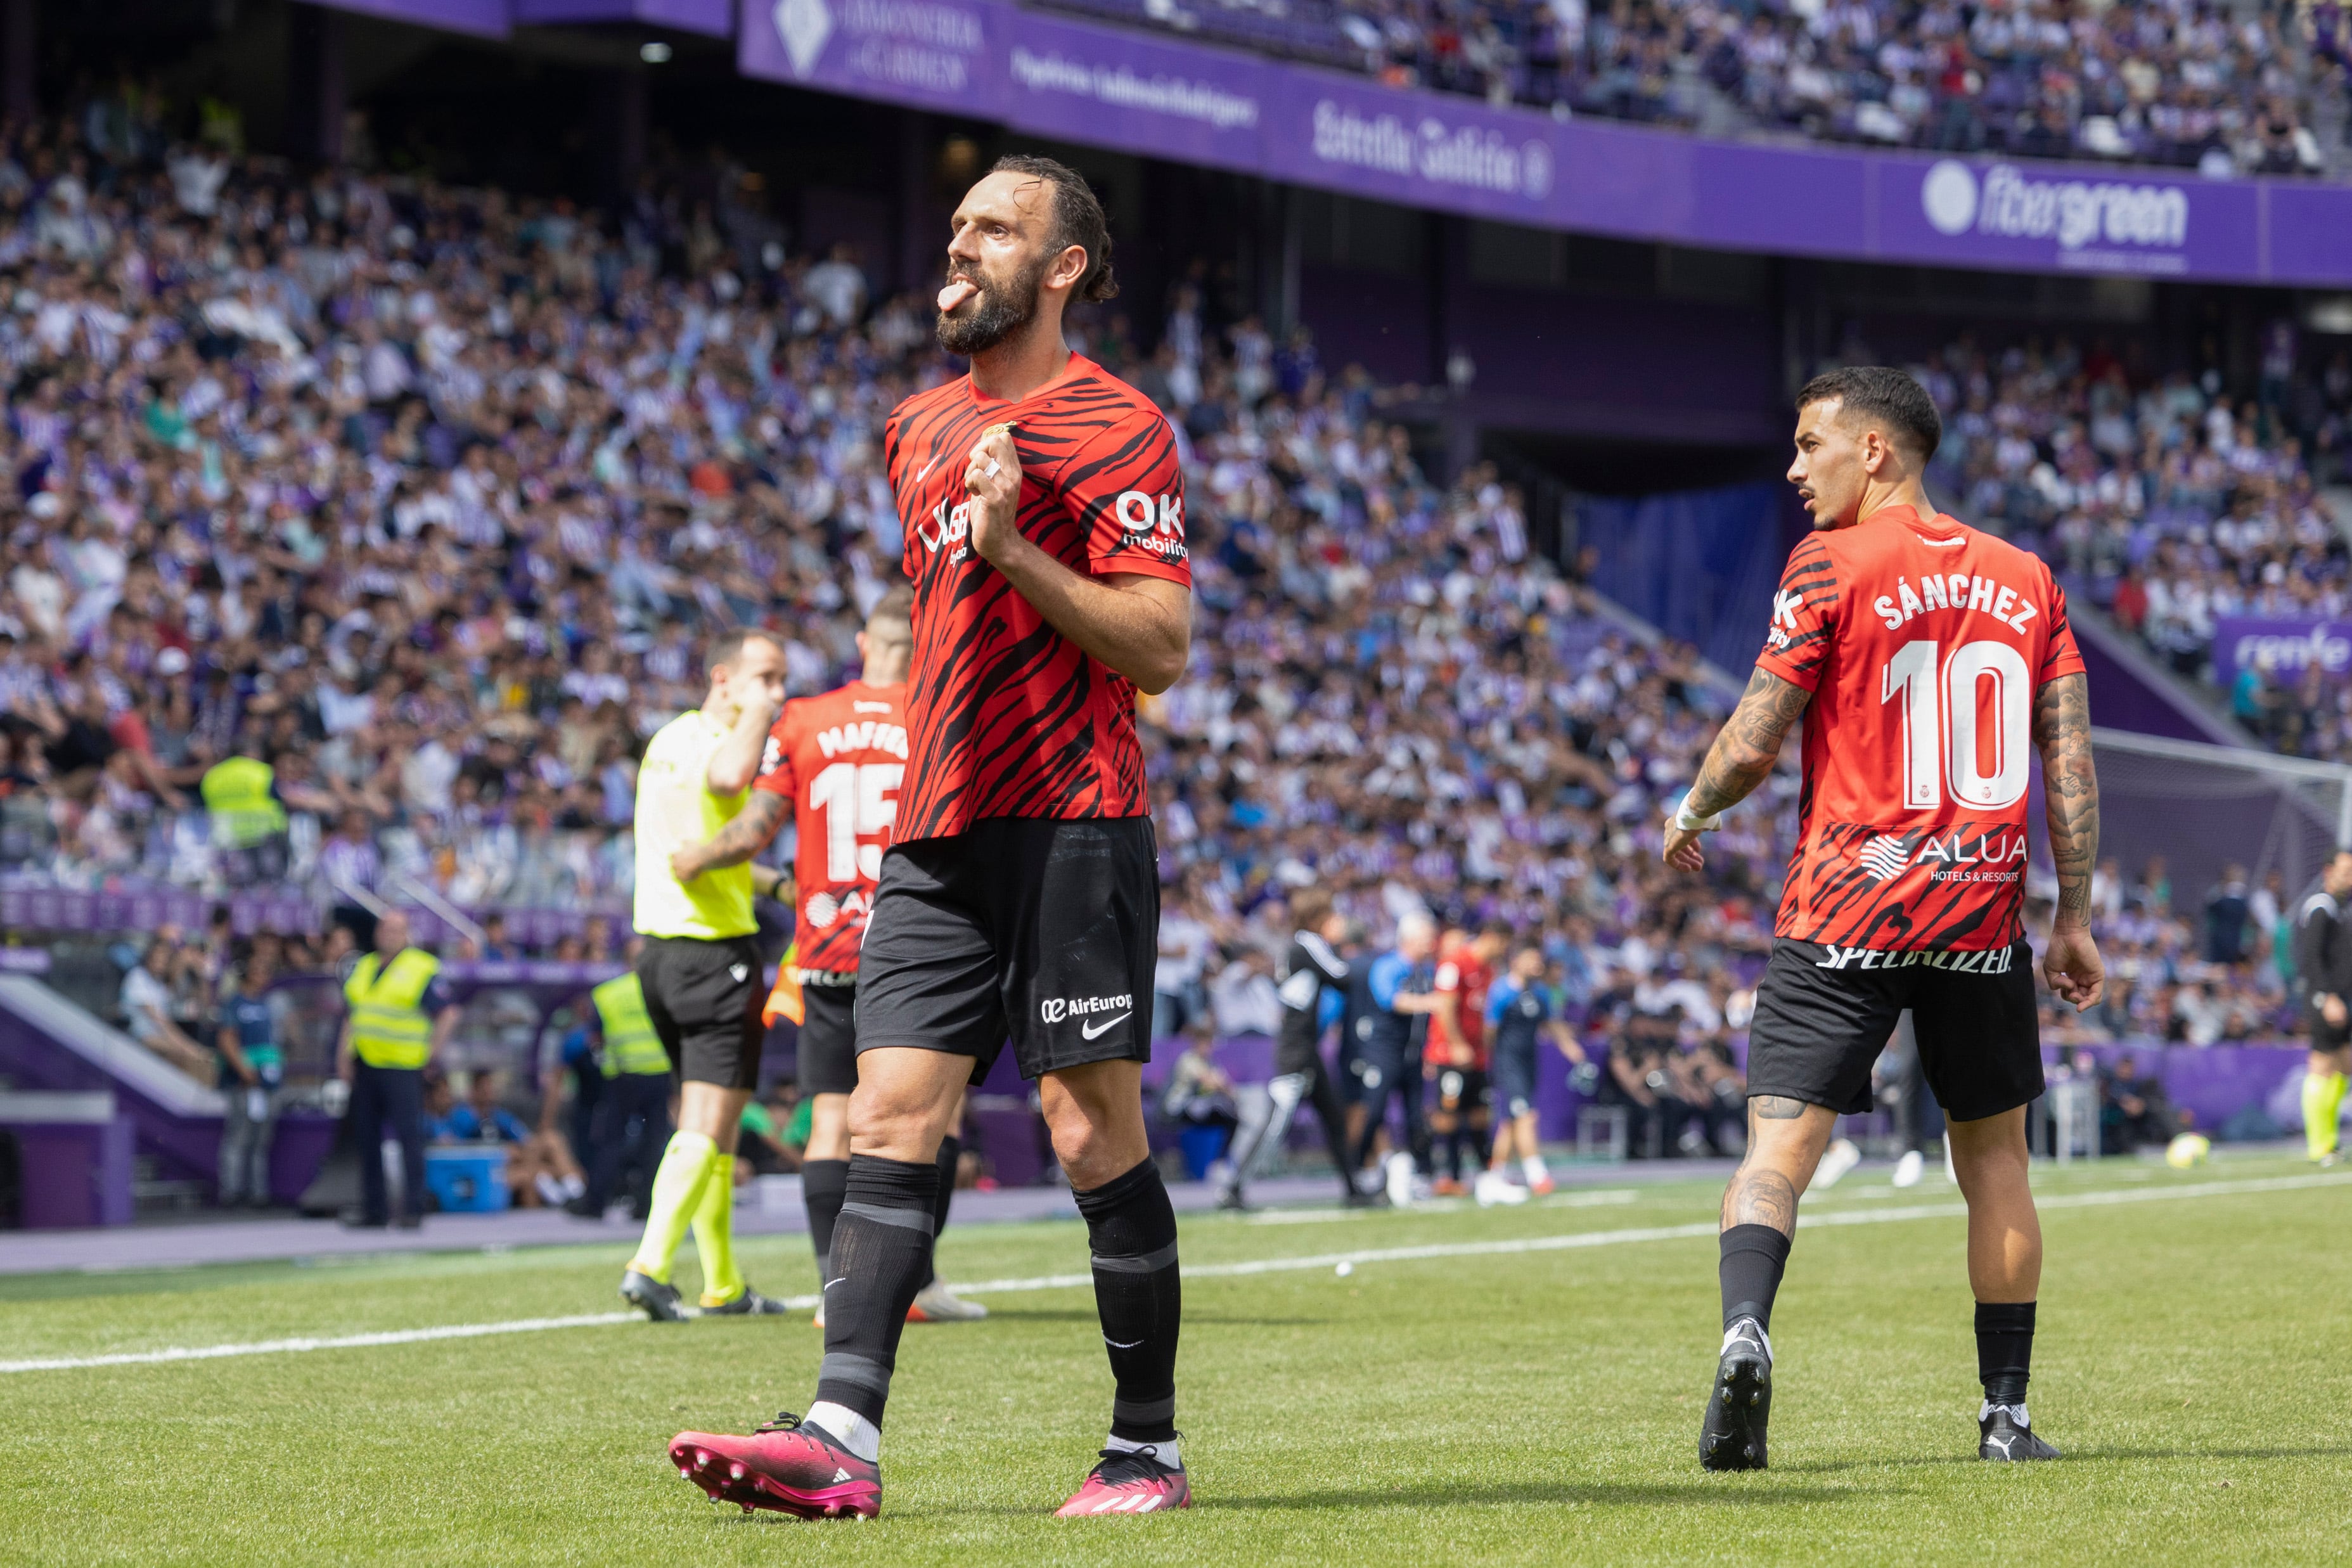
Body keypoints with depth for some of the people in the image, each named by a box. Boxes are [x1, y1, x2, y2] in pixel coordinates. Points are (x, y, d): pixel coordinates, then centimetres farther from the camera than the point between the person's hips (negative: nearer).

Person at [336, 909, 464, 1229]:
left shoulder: (423, 969, -4)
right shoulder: (363, 968, 16)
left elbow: (448, 1013, -4)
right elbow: (351, 1017, 21)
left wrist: (431, 1051, -8)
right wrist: (343, 1056, 11)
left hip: (402, 1068, -6)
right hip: (364, 1067, 6)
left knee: (410, 1139, -9)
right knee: (368, 1141, 7)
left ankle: (413, 1210, -8)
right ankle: (373, 1209, 13)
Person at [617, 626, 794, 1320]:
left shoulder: (666, 739, 14)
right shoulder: (715, 744, -14)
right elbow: (734, 773, -41)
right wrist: (758, 711, -23)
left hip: (657, 948, 9)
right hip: (716, 951, -9)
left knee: (709, 1123, 16)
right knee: (708, 1126, -8)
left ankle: (723, 1283, 21)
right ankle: (649, 1266, -19)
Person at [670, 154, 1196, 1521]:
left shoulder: (1116, 426, -5)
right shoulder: (919, 429, 19)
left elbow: (1163, 648, -12)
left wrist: (1015, 551, -20)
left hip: (1072, 826, -7)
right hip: (938, 832, 7)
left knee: (1095, 1136, -5)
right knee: (891, 1123, -4)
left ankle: (1148, 1449, 5)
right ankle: (842, 1439, -11)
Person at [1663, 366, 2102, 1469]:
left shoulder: (1831, 565, -3)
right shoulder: (2025, 579, 11)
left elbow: (1752, 745, -6)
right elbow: (2072, 766, 8)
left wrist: (1689, 817, 14)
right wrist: (2076, 918, 13)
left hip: (1845, 914, -4)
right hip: (1982, 916, 4)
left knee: (1779, 1145, -8)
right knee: (1994, 1158, 15)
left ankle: (1744, 1332, -33)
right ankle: (2008, 1414, 17)